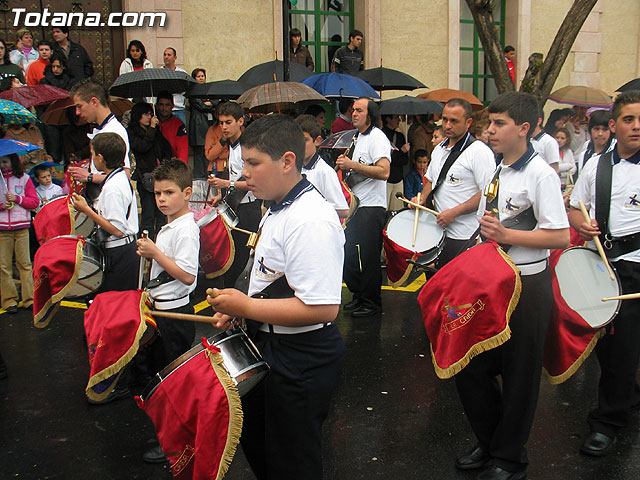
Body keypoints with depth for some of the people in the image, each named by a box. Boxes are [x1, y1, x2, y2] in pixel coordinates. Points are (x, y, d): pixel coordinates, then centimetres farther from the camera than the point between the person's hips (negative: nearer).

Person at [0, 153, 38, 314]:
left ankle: (29, 299, 4)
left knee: (24, 263, -1)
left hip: (21, 227, -1)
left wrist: (17, 198, -8)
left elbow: (35, 202, 5)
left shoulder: (24, 178, 7)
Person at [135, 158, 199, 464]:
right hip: (159, 309, 11)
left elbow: (187, 276, -26)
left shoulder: (186, 229, -20)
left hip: (175, 312, -11)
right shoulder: (168, 227, 11)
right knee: (157, 367, 21)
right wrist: (149, 253, 7)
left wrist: (155, 252, -22)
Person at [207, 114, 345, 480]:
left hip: (302, 360, -10)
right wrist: (239, 307, 5)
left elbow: (322, 309, -33)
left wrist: (247, 307, -25)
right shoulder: (279, 209, 6)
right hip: (269, 342, 10)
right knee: (254, 438, 29)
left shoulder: (311, 221, -27)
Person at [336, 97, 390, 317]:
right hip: (355, 206, 9)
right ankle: (358, 296, 27)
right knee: (349, 255, 13)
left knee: (368, 258, -3)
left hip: (372, 208, -9)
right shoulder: (357, 137, 17)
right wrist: (344, 165, 7)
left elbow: (384, 172, -25)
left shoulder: (377, 137, -12)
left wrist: (353, 165, -24)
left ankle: (372, 303, 9)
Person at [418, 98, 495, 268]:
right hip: (439, 232, 8)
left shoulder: (479, 151, -13)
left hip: (466, 238, -7)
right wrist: (422, 198, 6)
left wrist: (454, 212, -21)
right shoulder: (439, 149, 13)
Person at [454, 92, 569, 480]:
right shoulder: (496, 170, 10)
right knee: (471, 367, 13)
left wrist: (507, 235, -23)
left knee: (518, 375, 6)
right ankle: (489, 443, 33)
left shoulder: (541, 174, -14)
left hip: (527, 287, -8)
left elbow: (561, 236, -19)